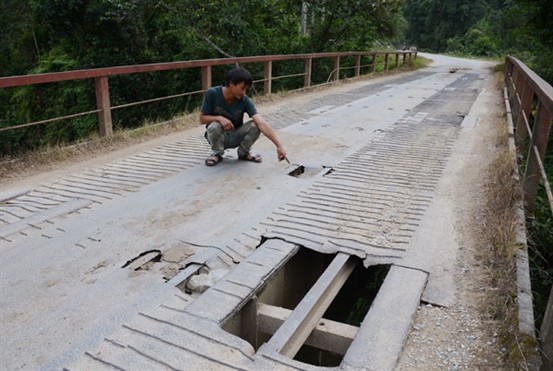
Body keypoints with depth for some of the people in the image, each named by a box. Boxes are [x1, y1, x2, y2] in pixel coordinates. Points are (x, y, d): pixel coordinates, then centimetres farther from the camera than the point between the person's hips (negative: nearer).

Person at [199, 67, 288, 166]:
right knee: (214, 126, -36)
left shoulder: (245, 100, -20)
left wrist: (279, 145, -41)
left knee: (256, 125, -25)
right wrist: (219, 118, -32)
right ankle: (217, 154, -4)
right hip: (217, 135, -1)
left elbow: (262, 123, -31)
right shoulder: (212, 94, -20)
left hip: (235, 137, 1)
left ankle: (243, 153, 3)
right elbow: (202, 119, -11)